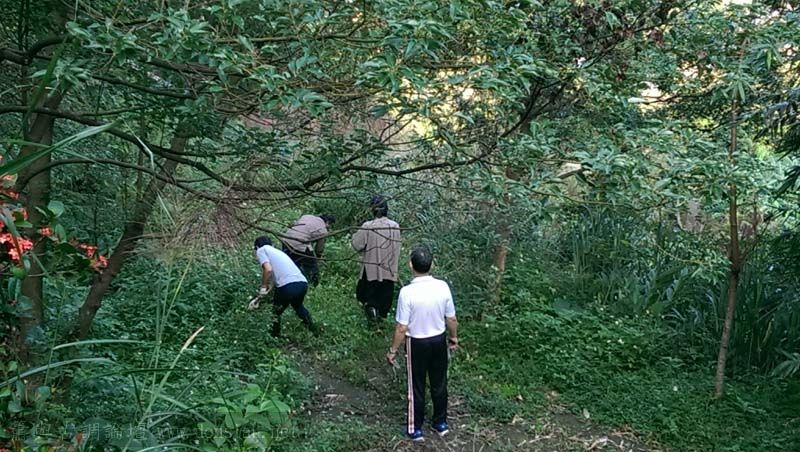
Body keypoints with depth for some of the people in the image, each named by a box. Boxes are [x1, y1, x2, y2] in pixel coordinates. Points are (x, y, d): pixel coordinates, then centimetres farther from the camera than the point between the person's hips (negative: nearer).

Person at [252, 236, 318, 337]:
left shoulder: (261, 250, 11)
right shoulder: (277, 251, 33)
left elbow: (268, 269, -9)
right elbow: (274, 277, 35)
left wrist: (262, 289, 2)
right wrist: (259, 298, 41)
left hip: (287, 286, -7)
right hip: (303, 283, 7)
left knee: (275, 313, 19)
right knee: (298, 306, 37)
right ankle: (313, 329, 44)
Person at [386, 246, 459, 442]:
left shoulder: (407, 292, -26)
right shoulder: (443, 287, -14)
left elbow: (402, 328, -20)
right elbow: (451, 319, -3)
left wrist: (393, 350, -6)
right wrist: (454, 338, 14)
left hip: (417, 344, -3)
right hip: (439, 341, 4)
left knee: (417, 388, 14)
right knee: (439, 384, 20)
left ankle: (415, 429, 29)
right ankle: (441, 423, 37)